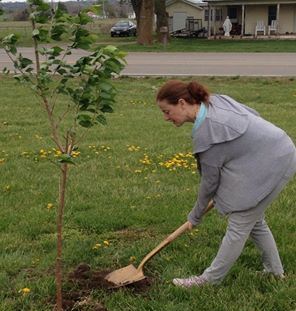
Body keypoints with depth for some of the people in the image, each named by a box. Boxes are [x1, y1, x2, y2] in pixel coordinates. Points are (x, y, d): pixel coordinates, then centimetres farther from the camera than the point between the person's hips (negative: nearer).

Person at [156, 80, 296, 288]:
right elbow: (254, 115, 11)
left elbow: (210, 180, -13)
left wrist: (196, 215, 3)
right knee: (254, 219, 20)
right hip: (278, 151, 10)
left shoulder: (206, 132, -24)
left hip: (270, 165, -10)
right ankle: (275, 271, 32)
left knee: (239, 225, -1)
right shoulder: (216, 100, 0)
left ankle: (210, 279, 9)